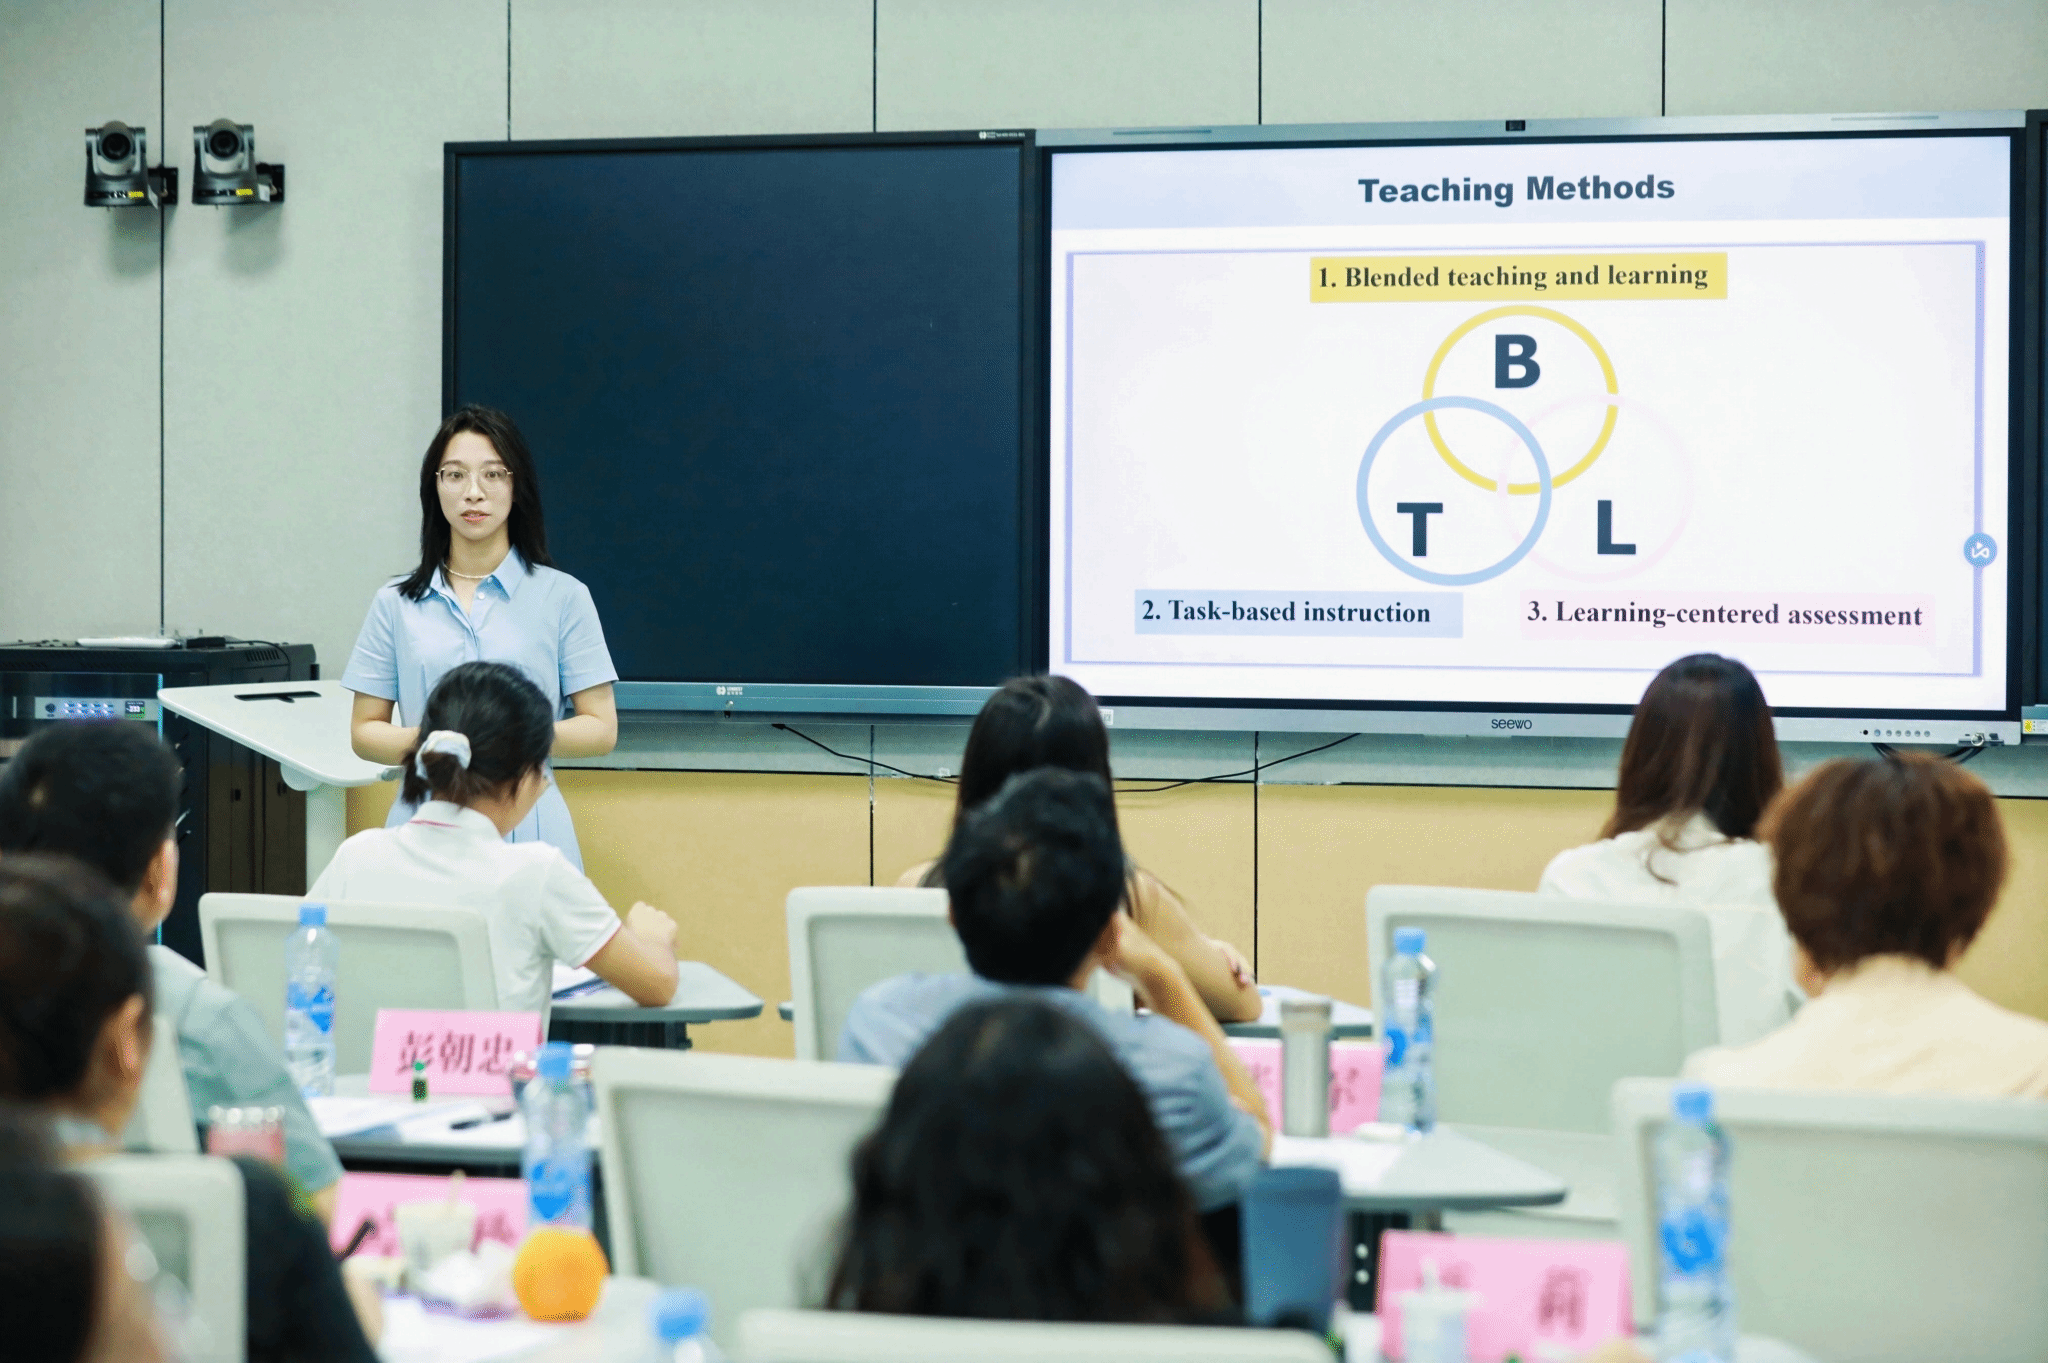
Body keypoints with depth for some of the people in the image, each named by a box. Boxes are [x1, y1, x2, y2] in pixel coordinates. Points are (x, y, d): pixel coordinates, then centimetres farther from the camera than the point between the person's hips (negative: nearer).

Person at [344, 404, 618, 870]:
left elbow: (601, 730, 2)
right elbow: (364, 731, 10)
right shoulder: (396, 603, 9)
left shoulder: (562, 596, 4)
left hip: (527, 827, -1)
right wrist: (422, 741, -12)